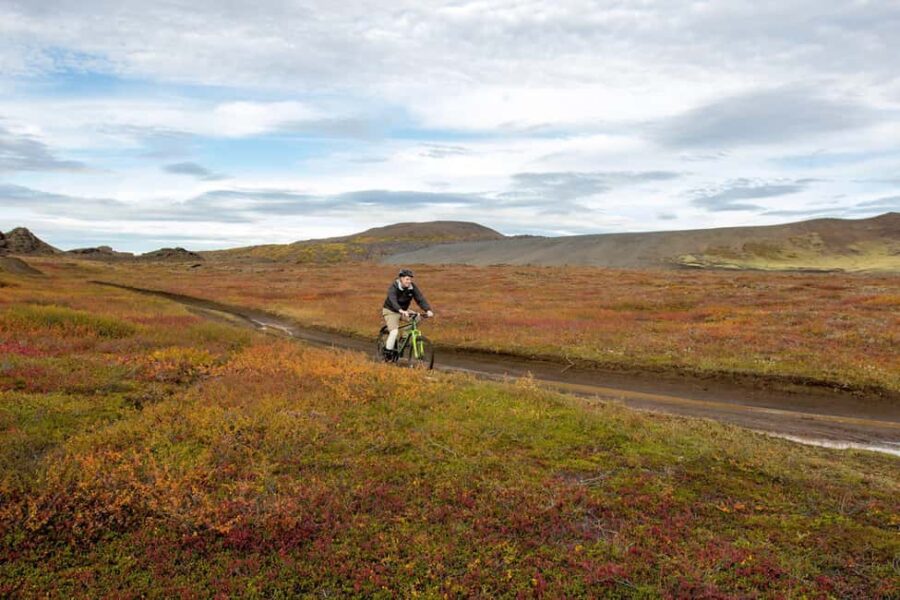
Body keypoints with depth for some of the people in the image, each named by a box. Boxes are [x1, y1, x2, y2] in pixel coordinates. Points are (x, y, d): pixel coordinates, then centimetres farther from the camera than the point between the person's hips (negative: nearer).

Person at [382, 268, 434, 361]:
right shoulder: (393, 287, -25)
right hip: (391, 311, -5)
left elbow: (420, 299, -21)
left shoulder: (412, 288, -12)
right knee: (394, 331, -23)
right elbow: (393, 301, -42)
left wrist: (428, 310, -39)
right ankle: (388, 353, -7)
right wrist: (401, 311, -61)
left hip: (404, 310, 5)